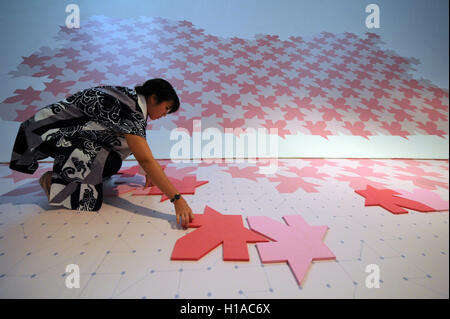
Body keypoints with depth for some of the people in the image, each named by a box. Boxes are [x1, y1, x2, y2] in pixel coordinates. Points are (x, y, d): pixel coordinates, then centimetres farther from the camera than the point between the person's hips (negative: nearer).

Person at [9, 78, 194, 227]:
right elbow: (146, 160, -35)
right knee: (109, 163, -27)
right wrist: (177, 200, -35)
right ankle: (53, 181, -2)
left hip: (69, 130, 9)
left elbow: (141, 147, 10)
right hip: (48, 132, -9)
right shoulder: (129, 110, -28)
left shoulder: (133, 99, 1)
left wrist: (149, 173, 7)